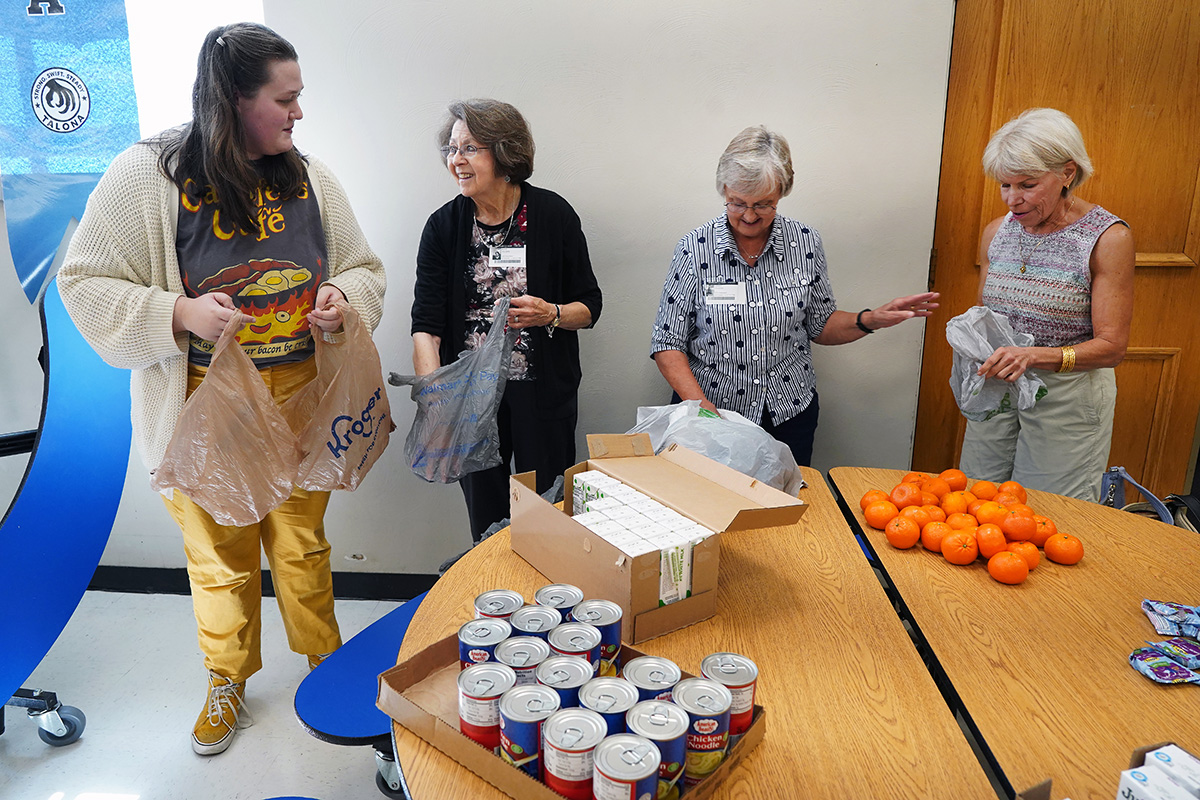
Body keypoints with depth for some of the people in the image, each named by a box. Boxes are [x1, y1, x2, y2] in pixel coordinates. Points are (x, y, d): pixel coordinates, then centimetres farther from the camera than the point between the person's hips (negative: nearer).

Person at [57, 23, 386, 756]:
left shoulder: (309, 177, 2)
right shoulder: (148, 177, -10)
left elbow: (364, 269, 11)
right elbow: (86, 283, -6)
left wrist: (341, 297, -12)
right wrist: (178, 314, -22)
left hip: (299, 404, 3)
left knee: (304, 543, 17)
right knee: (221, 556, 13)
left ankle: (326, 658, 40)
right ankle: (228, 682, 38)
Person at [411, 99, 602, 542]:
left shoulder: (554, 215, -4)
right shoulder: (443, 226, 0)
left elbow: (590, 306, 2)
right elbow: (426, 324, -7)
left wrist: (551, 314, -19)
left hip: (542, 393, -1)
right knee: (485, 517, 11)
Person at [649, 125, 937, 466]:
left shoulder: (806, 242, -3)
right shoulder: (694, 248, -11)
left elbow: (821, 325, 9)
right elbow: (667, 344, -10)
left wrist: (870, 320, -9)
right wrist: (700, 404, -22)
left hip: (790, 413, 3)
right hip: (712, 414, -2)